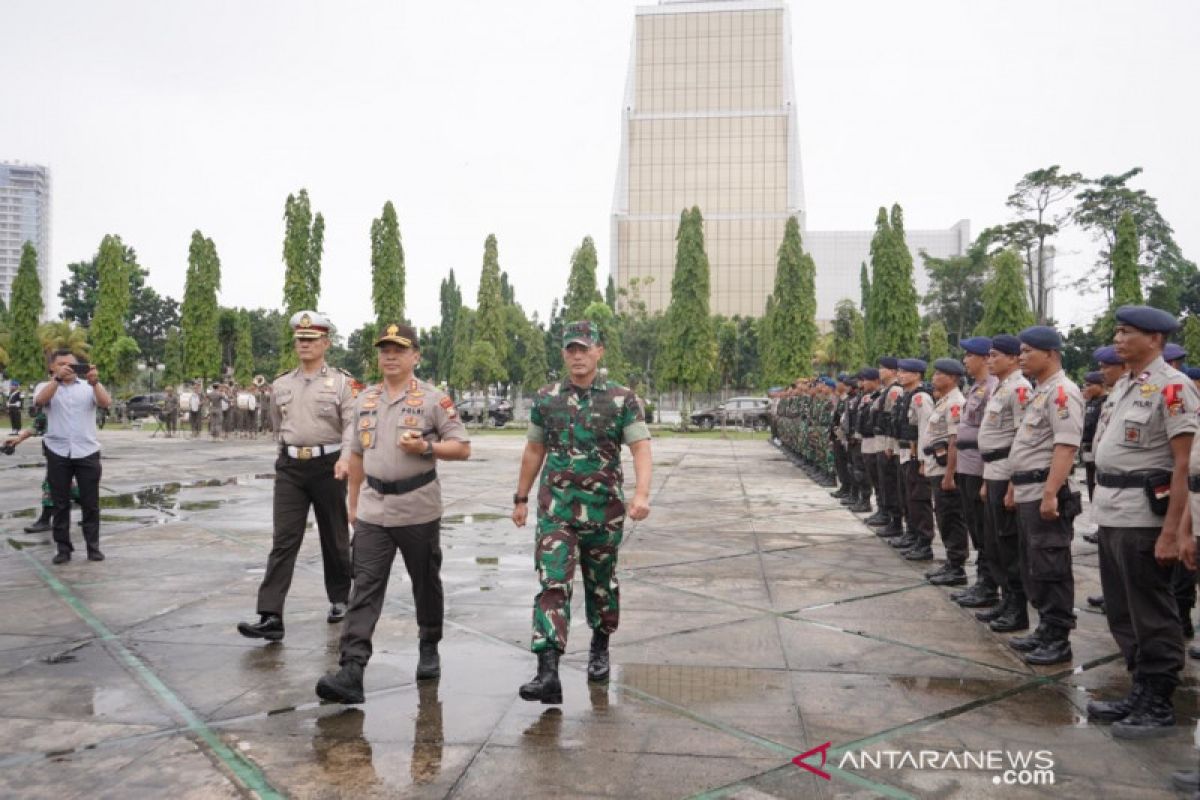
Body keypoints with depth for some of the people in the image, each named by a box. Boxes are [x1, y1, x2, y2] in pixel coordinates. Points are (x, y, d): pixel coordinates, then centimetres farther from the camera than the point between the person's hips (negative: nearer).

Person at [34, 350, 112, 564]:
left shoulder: (89, 386, 7)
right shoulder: (47, 387, 7)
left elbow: (106, 403, -12)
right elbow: (39, 401, -16)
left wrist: (95, 382, -30)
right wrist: (57, 378, -29)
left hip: (87, 452, 0)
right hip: (57, 453, 0)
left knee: (90, 503, 4)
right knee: (60, 504, 5)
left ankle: (93, 547, 11)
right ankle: (63, 548, 13)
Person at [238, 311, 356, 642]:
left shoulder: (341, 382, -2)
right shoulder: (281, 385, 10)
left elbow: (352, 427, -8)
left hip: (328, 464, -3)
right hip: (290, 467, 3)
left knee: (334, 537, 11)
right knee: (283, 540, -5)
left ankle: (339, 598, 30)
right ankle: (270, 617, -10)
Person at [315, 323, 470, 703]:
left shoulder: (433, 399, -3)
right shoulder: (365, 399, 11)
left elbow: (463, 448, -3)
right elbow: (356, 453, 18)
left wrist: (426, 447, -19)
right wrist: (354, 502, 17)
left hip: (419, 510, -3)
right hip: (373, 511, 3)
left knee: (426, 583, 12)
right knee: (365, 588, -5)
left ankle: (429, 648, 33)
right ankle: (351, 671, -9)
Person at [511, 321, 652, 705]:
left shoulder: (622, 399, -3)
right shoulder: (546, 398, 5)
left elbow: (641, 448, -12)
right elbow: (534, 451, 14)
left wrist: (641, 493, -27)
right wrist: (521, 498, 16)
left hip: (604, 511, 0)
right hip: (556, 510, 1)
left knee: (601, 584, 15)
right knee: (553, 585, -11)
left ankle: (600, 648, 40)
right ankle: (547, 674, -15)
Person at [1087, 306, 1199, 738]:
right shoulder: (1122, 385, 14)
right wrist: (1103, 498, 14)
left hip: (1143, 514, -9)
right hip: (1109, 513, 9)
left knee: (1151, 615, 2)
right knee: (1121, 612, 16)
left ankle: (1158, 706, 14)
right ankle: (1140, 691, 29)